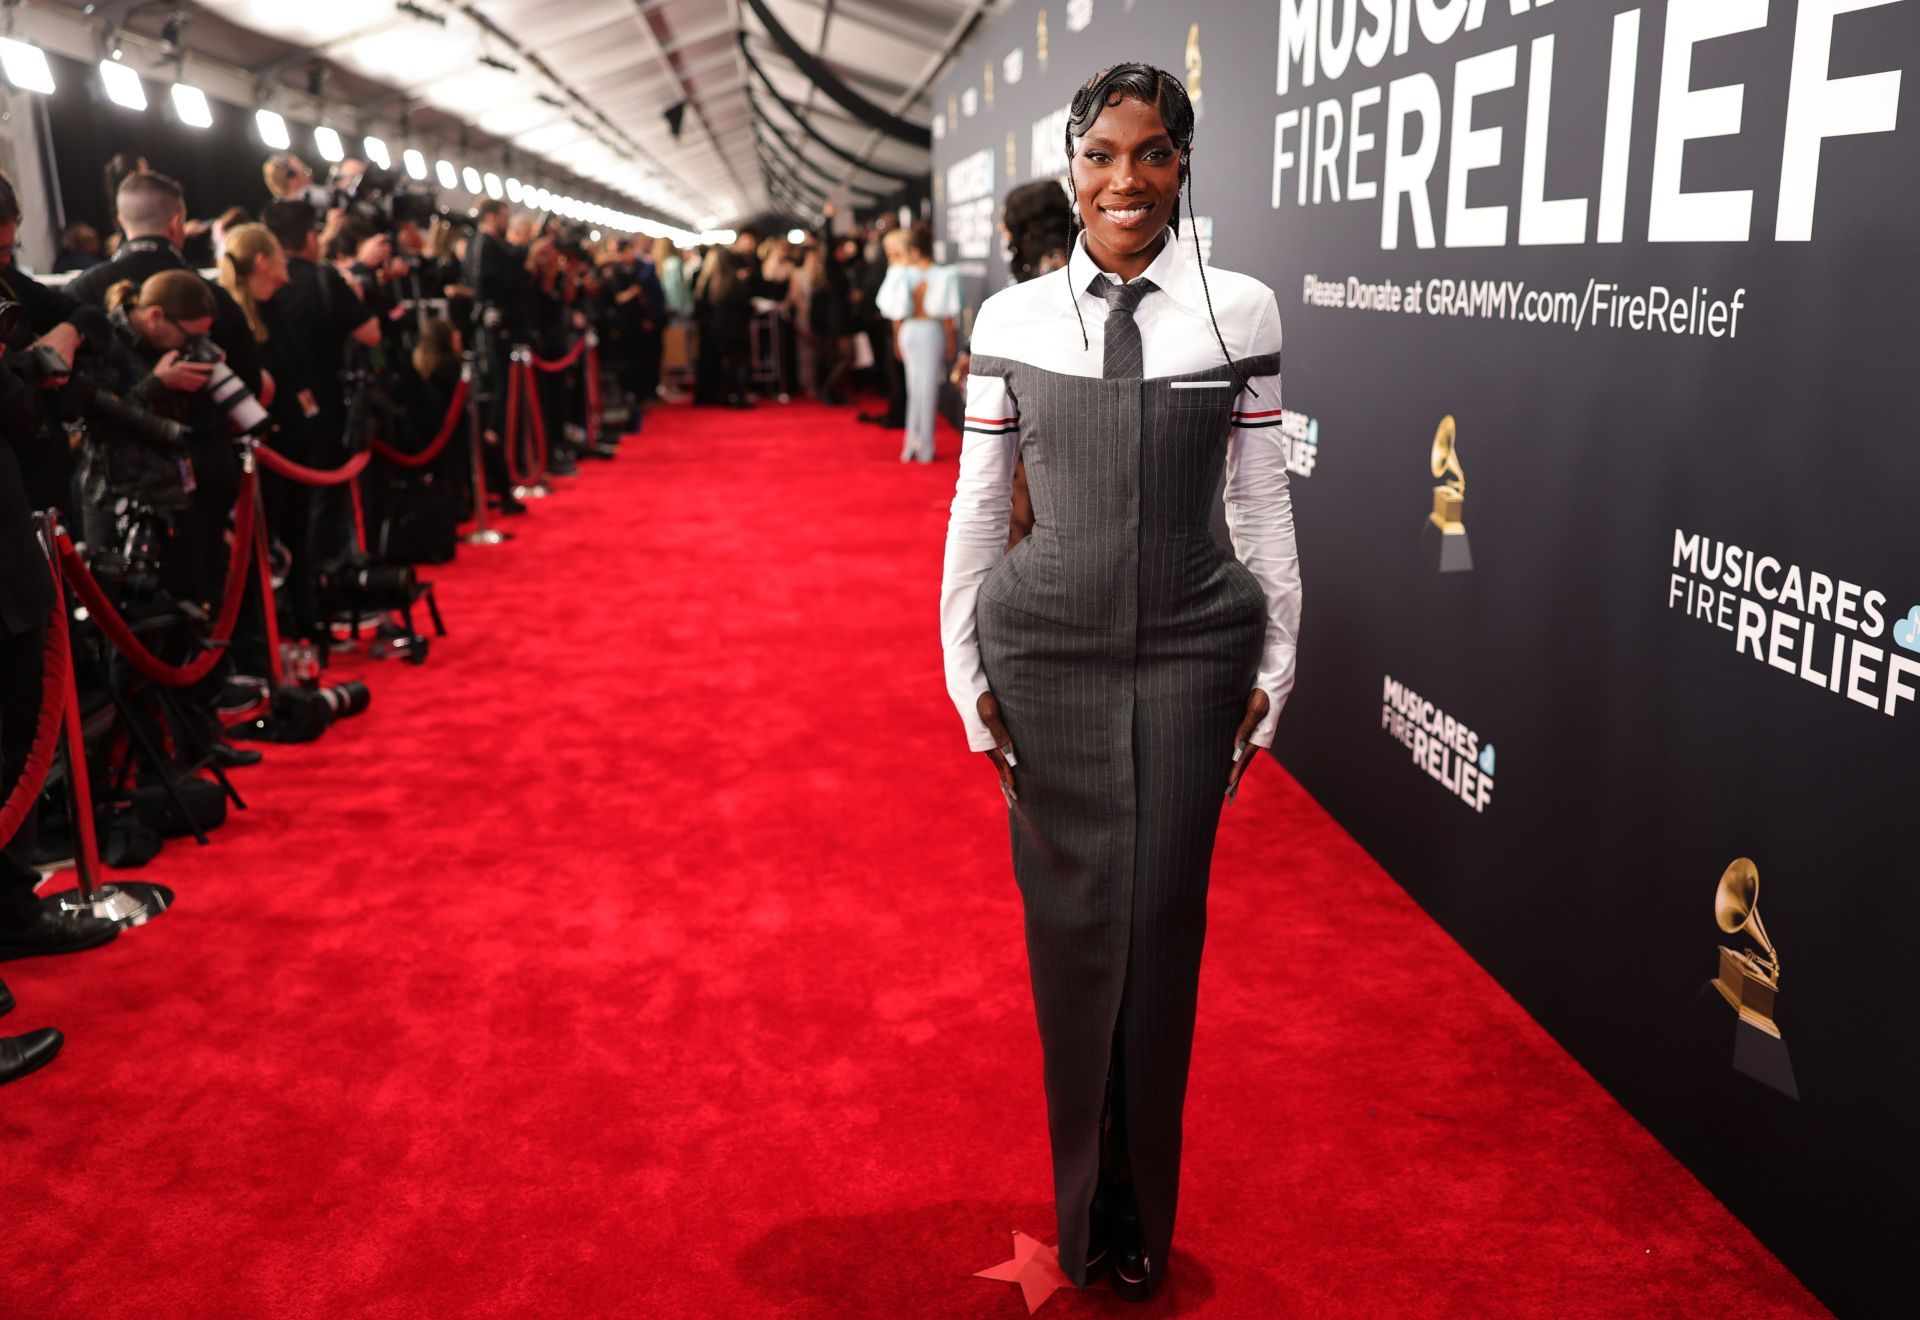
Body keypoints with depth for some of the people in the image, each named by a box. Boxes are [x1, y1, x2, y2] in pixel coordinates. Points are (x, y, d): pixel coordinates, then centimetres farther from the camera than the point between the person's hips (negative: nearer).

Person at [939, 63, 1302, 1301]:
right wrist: (967, 669, 3)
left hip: (1193, 653, 0)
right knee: (1072, 928, 7)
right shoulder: (1012, 318, 1)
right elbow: (976, 506, 5)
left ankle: (1142, 1219, 28)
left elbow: (1264, 503, 3)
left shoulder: (1240, 308, 0)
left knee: (1161, 931, 5)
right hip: (1047, 653, 1)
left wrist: (1276, 665, 3)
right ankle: (1084, 1209, 30)